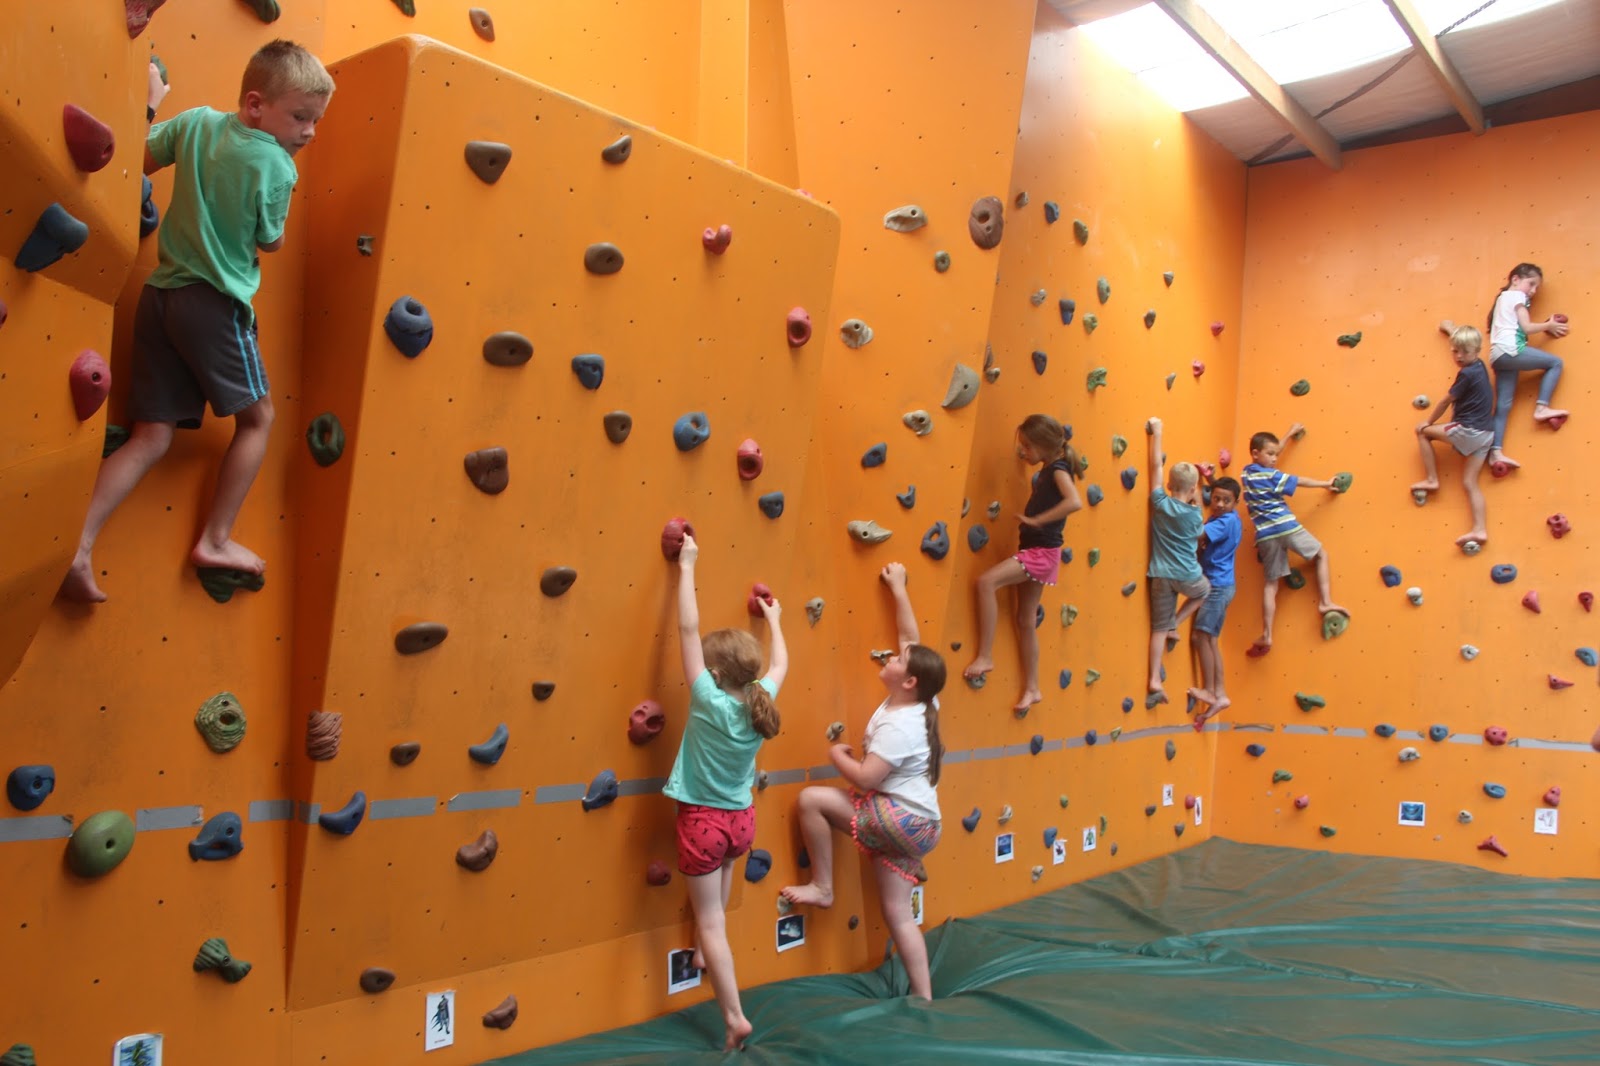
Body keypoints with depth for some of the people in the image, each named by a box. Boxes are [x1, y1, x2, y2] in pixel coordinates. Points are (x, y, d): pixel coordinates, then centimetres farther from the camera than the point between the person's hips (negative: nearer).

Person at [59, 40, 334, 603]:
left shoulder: (195, 122, 4)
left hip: (157, 296, 6)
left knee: (151, 438, 8)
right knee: (258, 417, 13)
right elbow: (271, 243, 1)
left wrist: (148, 105, 26)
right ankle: (215, 540, 11)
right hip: (216, 304, -6)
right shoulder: (277, 166, -11)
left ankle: (78, 546, -4)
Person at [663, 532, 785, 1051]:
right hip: (741, 819, 6)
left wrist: (687, 568, -15)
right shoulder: (760, 700, -7)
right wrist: (773, 620, 29)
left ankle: (735, 1017, 3)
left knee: (710, 923, 3)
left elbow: (687, 629, -20)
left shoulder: (708, 702, -20)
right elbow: (780, 663, 15)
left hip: (703, 821, -6)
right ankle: (705, 952, 40)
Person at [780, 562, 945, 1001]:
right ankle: (923, 997, 17)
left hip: (902, 821, -10)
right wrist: (898, 589, 15)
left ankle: (822, 888, -1)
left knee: (811, 798, -14)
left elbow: (865, 778, -25)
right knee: (898, 914, 12)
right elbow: (912, 637, 11)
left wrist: (837, 754, -7)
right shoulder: (917, 703, 3)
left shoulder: (898, 727, -21)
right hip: (906, 822, 10)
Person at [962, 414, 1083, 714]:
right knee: (1025, 620, 13)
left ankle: (985, 657, -20)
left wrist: (1035, 520, -28)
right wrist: (1027, 456, 18)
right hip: (1033, 551, 10)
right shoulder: (1049, 470, 13)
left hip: (1042, 552, -10)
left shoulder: (1058, 469, -13)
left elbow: (1074, 501, -32)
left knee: (987, 581, -26)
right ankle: (1032, 688, 21)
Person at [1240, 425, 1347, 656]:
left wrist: (1290, 434, 36)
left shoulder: (1246, 473, 12)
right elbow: (1301, 482, 1)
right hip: (1287, 528, -6)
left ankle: (1266, 635, 0)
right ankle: (1326, 602, 4)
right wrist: (1327, 484, 15)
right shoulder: (1271, 476, -7)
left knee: (1271, 583, 7)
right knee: (1321, 555, 16)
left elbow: (1271, 452, 27)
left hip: (1265, 536, 6)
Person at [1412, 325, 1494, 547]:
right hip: (1484, 434, 9)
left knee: (1422, 431, 9)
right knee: (1470, 483, 4)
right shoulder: (1480, 367, 11)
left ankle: (1431, 479, 7)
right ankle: (1479, 530, -5)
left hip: (1468, 431, -9)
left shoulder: (1466, 374, -15)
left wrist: (1429, 422, 6)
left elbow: (1446, 401, -8)